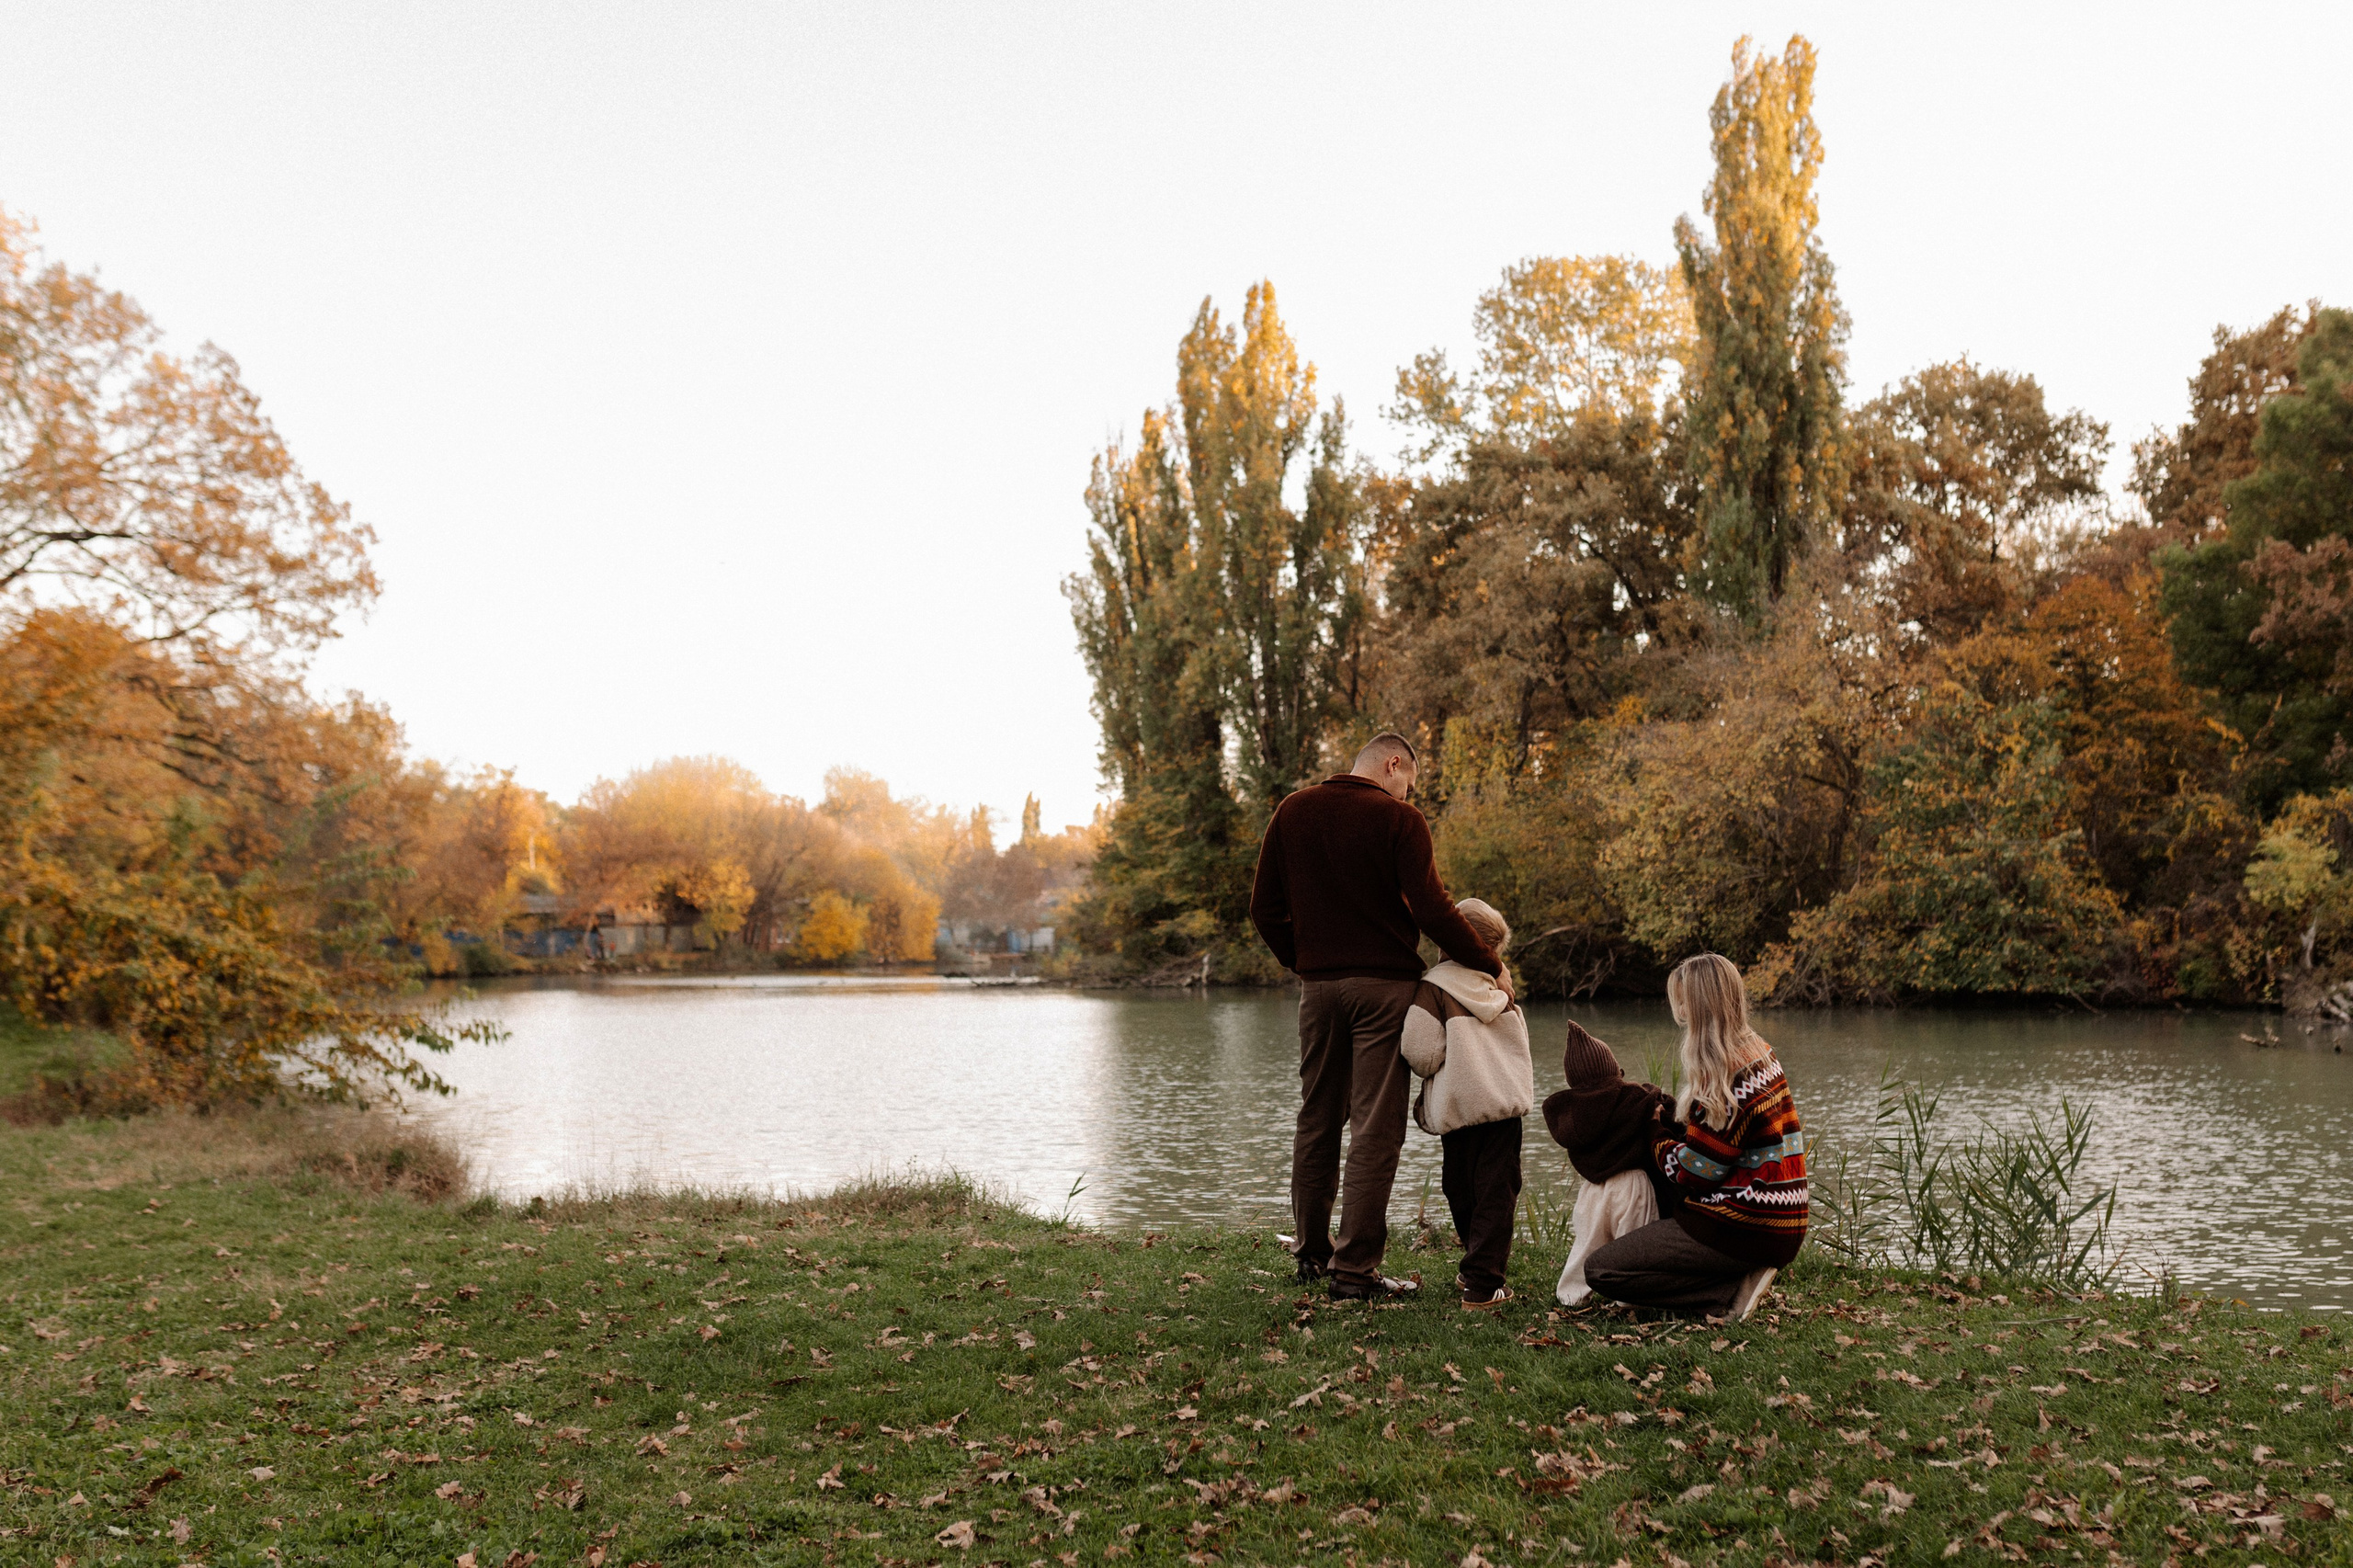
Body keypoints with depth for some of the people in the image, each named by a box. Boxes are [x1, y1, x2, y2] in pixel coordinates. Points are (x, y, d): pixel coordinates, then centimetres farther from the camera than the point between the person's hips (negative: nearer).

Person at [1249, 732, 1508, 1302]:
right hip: (1384, 985, -5)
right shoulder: (1397, 819, -8)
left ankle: (1312, 1254, 23)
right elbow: (1432, 910, -14)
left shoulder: (1292, 811, 8)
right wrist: (1490, 967, -6)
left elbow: (1265, 908, 9)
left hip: (1317, 986, 5)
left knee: (1316, 1120, 15)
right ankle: (1354, 1268, -3)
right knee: (1375, 1127, -2)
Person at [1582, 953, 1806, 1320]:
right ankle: (1743, 1276, 10)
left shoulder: (1729, 1080, -22)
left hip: (1746, 1230, -10)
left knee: (1600, 1270, -8)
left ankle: (1730, 1295, -10)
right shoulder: (1758, 1053, 8)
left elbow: (1693, 1173, -16)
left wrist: (1657, 1137, 2)